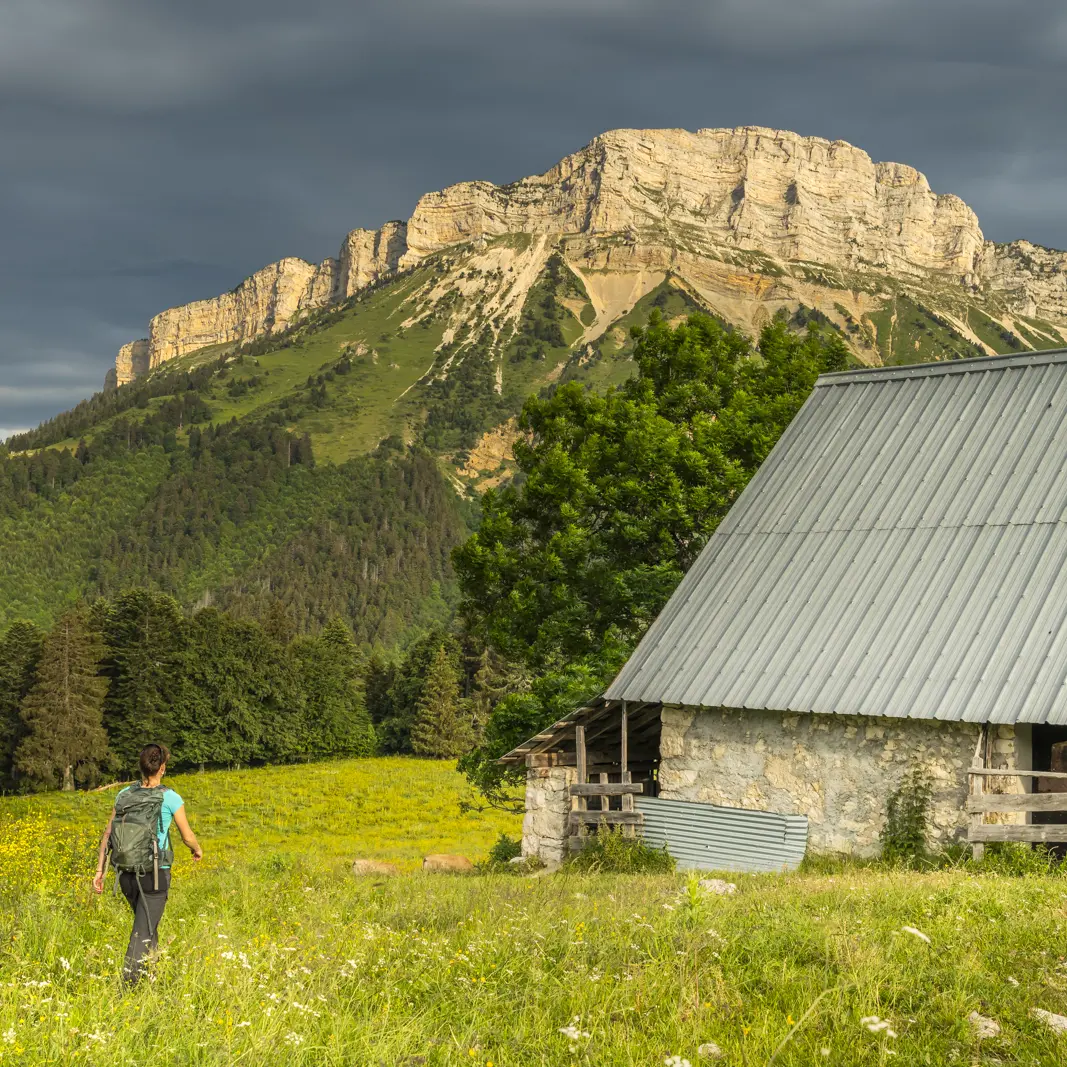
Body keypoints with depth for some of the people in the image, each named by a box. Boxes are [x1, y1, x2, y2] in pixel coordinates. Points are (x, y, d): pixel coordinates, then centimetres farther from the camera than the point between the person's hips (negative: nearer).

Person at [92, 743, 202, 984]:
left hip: (127, 874, 5)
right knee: (143, 934, -3)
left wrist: (100, 870, 4)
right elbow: (187, 836, 1)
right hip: (155, 874, -5)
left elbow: (108, 834, 1)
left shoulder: (125, 794, 3)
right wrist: (197, 850, 23)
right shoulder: (170, 798, -8)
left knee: (148, 925, 23)